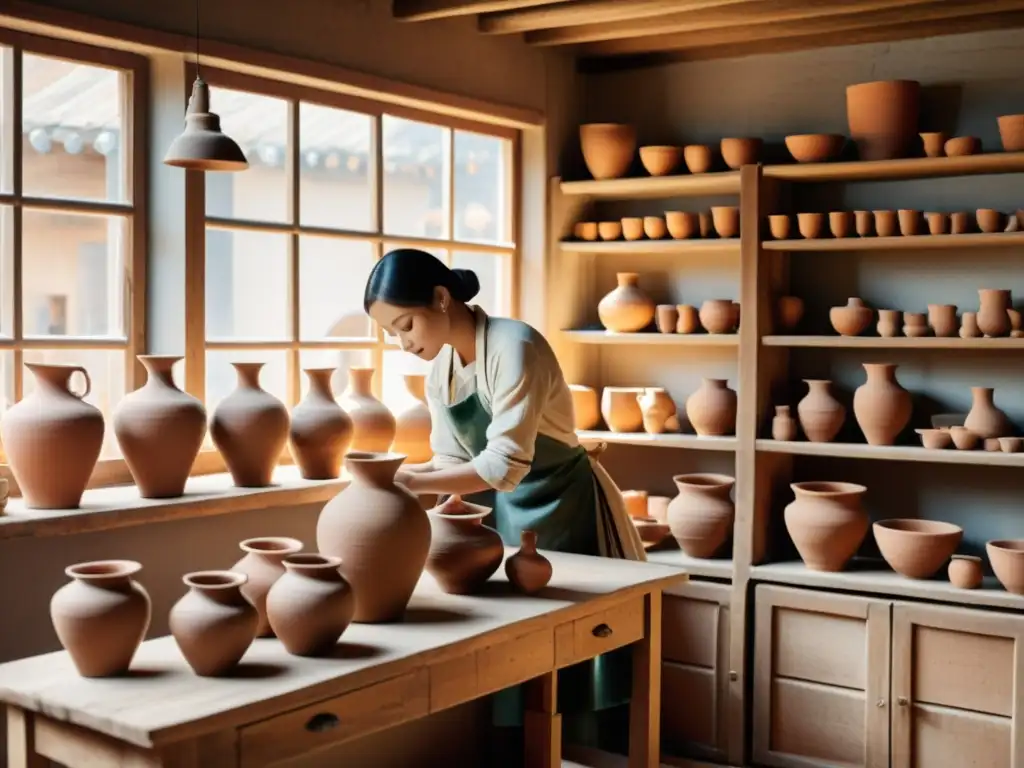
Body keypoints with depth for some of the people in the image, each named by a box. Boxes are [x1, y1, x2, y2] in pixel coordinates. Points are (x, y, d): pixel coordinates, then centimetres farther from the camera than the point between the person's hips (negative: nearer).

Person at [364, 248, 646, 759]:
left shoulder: (515, 347, -25)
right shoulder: (440, 368, 1)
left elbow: (505, 464, -32)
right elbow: (452, 463, 2)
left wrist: (410, 481, -32)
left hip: (566, 513, -7)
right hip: (506, 516, 7)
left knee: (569, 670, 0)